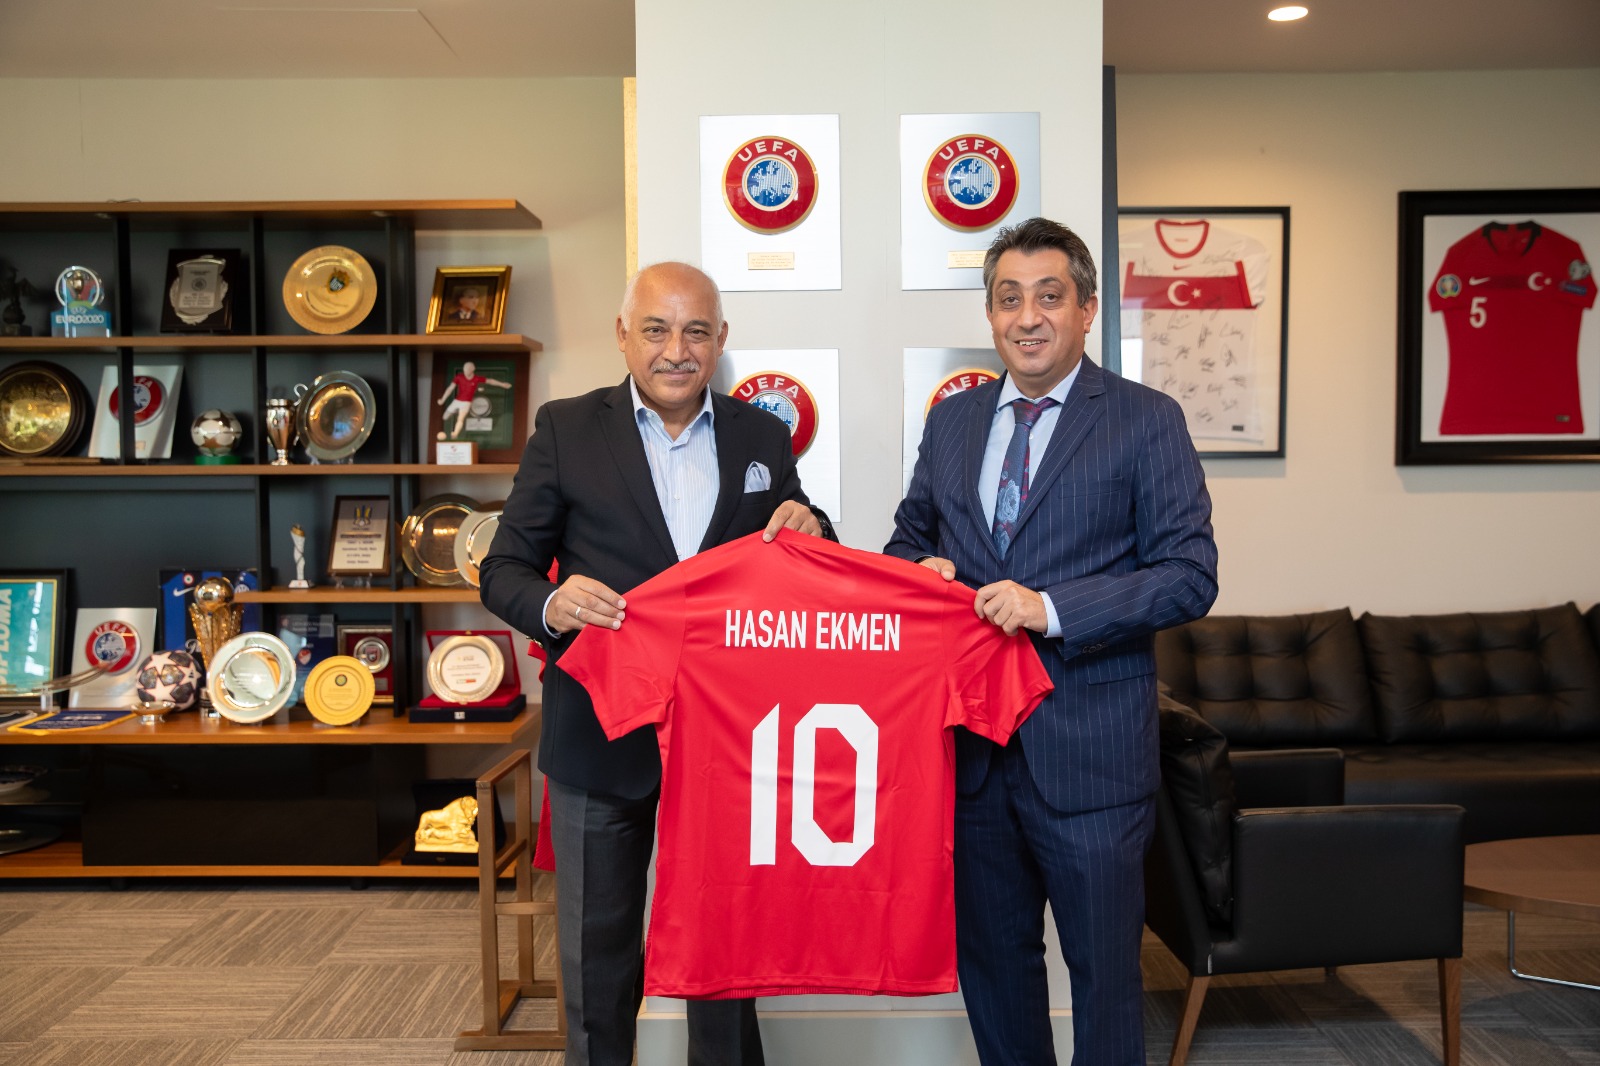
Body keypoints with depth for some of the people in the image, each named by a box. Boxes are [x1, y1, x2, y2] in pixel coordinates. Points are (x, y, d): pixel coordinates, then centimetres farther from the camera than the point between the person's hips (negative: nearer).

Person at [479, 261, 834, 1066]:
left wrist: (809, 533, -12)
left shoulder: (763, 437, 4)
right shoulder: (565, 429, -3)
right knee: (598, 961, 16)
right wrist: (549, 604, -24)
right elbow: (503, 569, -2)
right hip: (602, 737, -1)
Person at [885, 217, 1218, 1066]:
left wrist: (1052, 607, -20)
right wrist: (922, 569, -5)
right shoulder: (951, 420, 10)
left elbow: (1190, 575, -9)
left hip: (1087, 749, -4)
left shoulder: (1147, 421, -4)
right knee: (990, 961, 20)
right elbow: (908, 538, 19)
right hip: (969, 741, 5)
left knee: (1103, 971, 9)